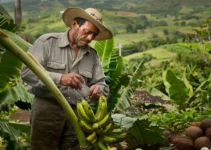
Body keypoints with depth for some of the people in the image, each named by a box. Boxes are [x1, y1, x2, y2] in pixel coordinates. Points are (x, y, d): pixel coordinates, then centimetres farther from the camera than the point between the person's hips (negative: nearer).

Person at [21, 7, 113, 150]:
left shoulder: (92, 55, 12)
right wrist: (59, 78, -26)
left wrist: (98, 89, -14)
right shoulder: (47, 42, -3)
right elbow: (27, 72, -13)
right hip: (47, 110, -4)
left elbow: (102, 84, 11)